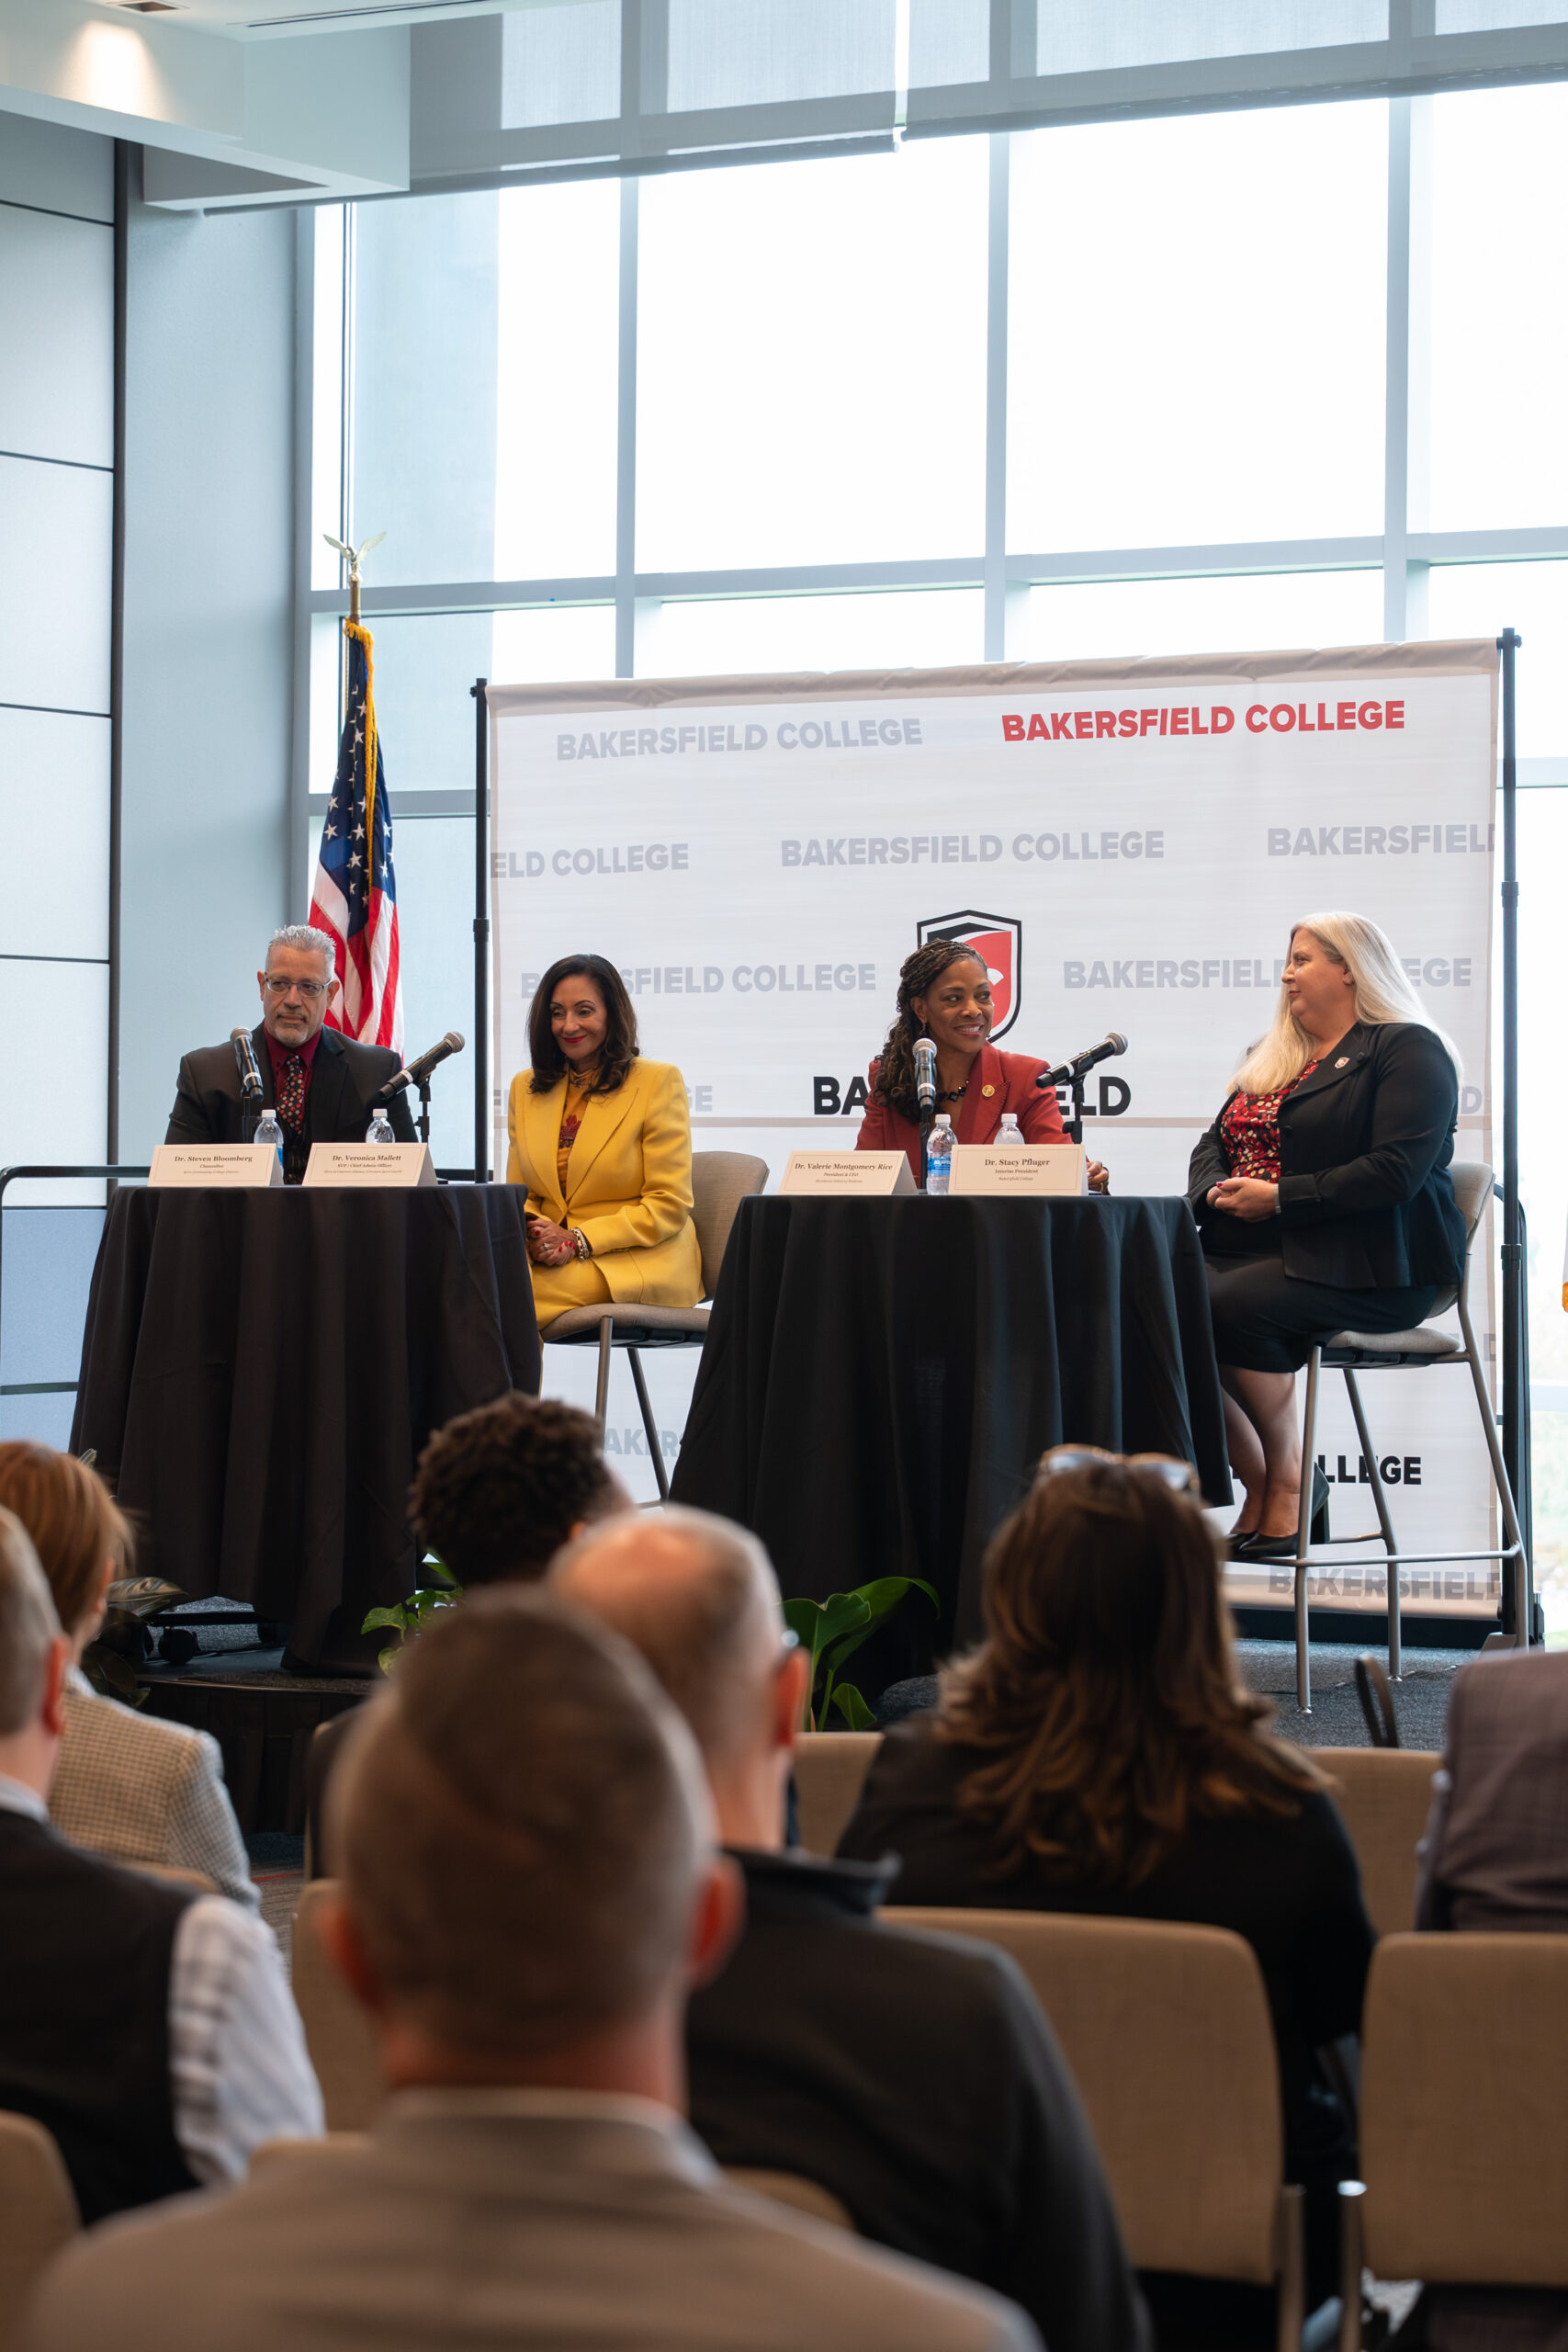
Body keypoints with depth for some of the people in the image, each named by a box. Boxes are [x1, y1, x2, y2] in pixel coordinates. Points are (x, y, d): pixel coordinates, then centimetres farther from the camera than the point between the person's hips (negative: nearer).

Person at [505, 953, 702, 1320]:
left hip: (640, 1263, -5)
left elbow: (669, 1205, -6)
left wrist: (579, 1240, -14)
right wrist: (534, 1235, -8)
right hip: (549, 1258, 5)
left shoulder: (659, 1081, -1)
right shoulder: (525, 1088, 16)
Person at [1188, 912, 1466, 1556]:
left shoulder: (1409, 1050, -1)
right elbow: (1214, 1144, 25)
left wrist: (1277, 1198, -16)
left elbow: (1396, 1172, -14)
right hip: (1247, 1249, 7)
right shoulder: (1273, 1059, 25)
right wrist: (1217, 1190, 0)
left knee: (1228, 1306, -33)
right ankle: (1258, 1486, -16)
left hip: (1367, 1263, -7)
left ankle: (1289, 1476, -15)